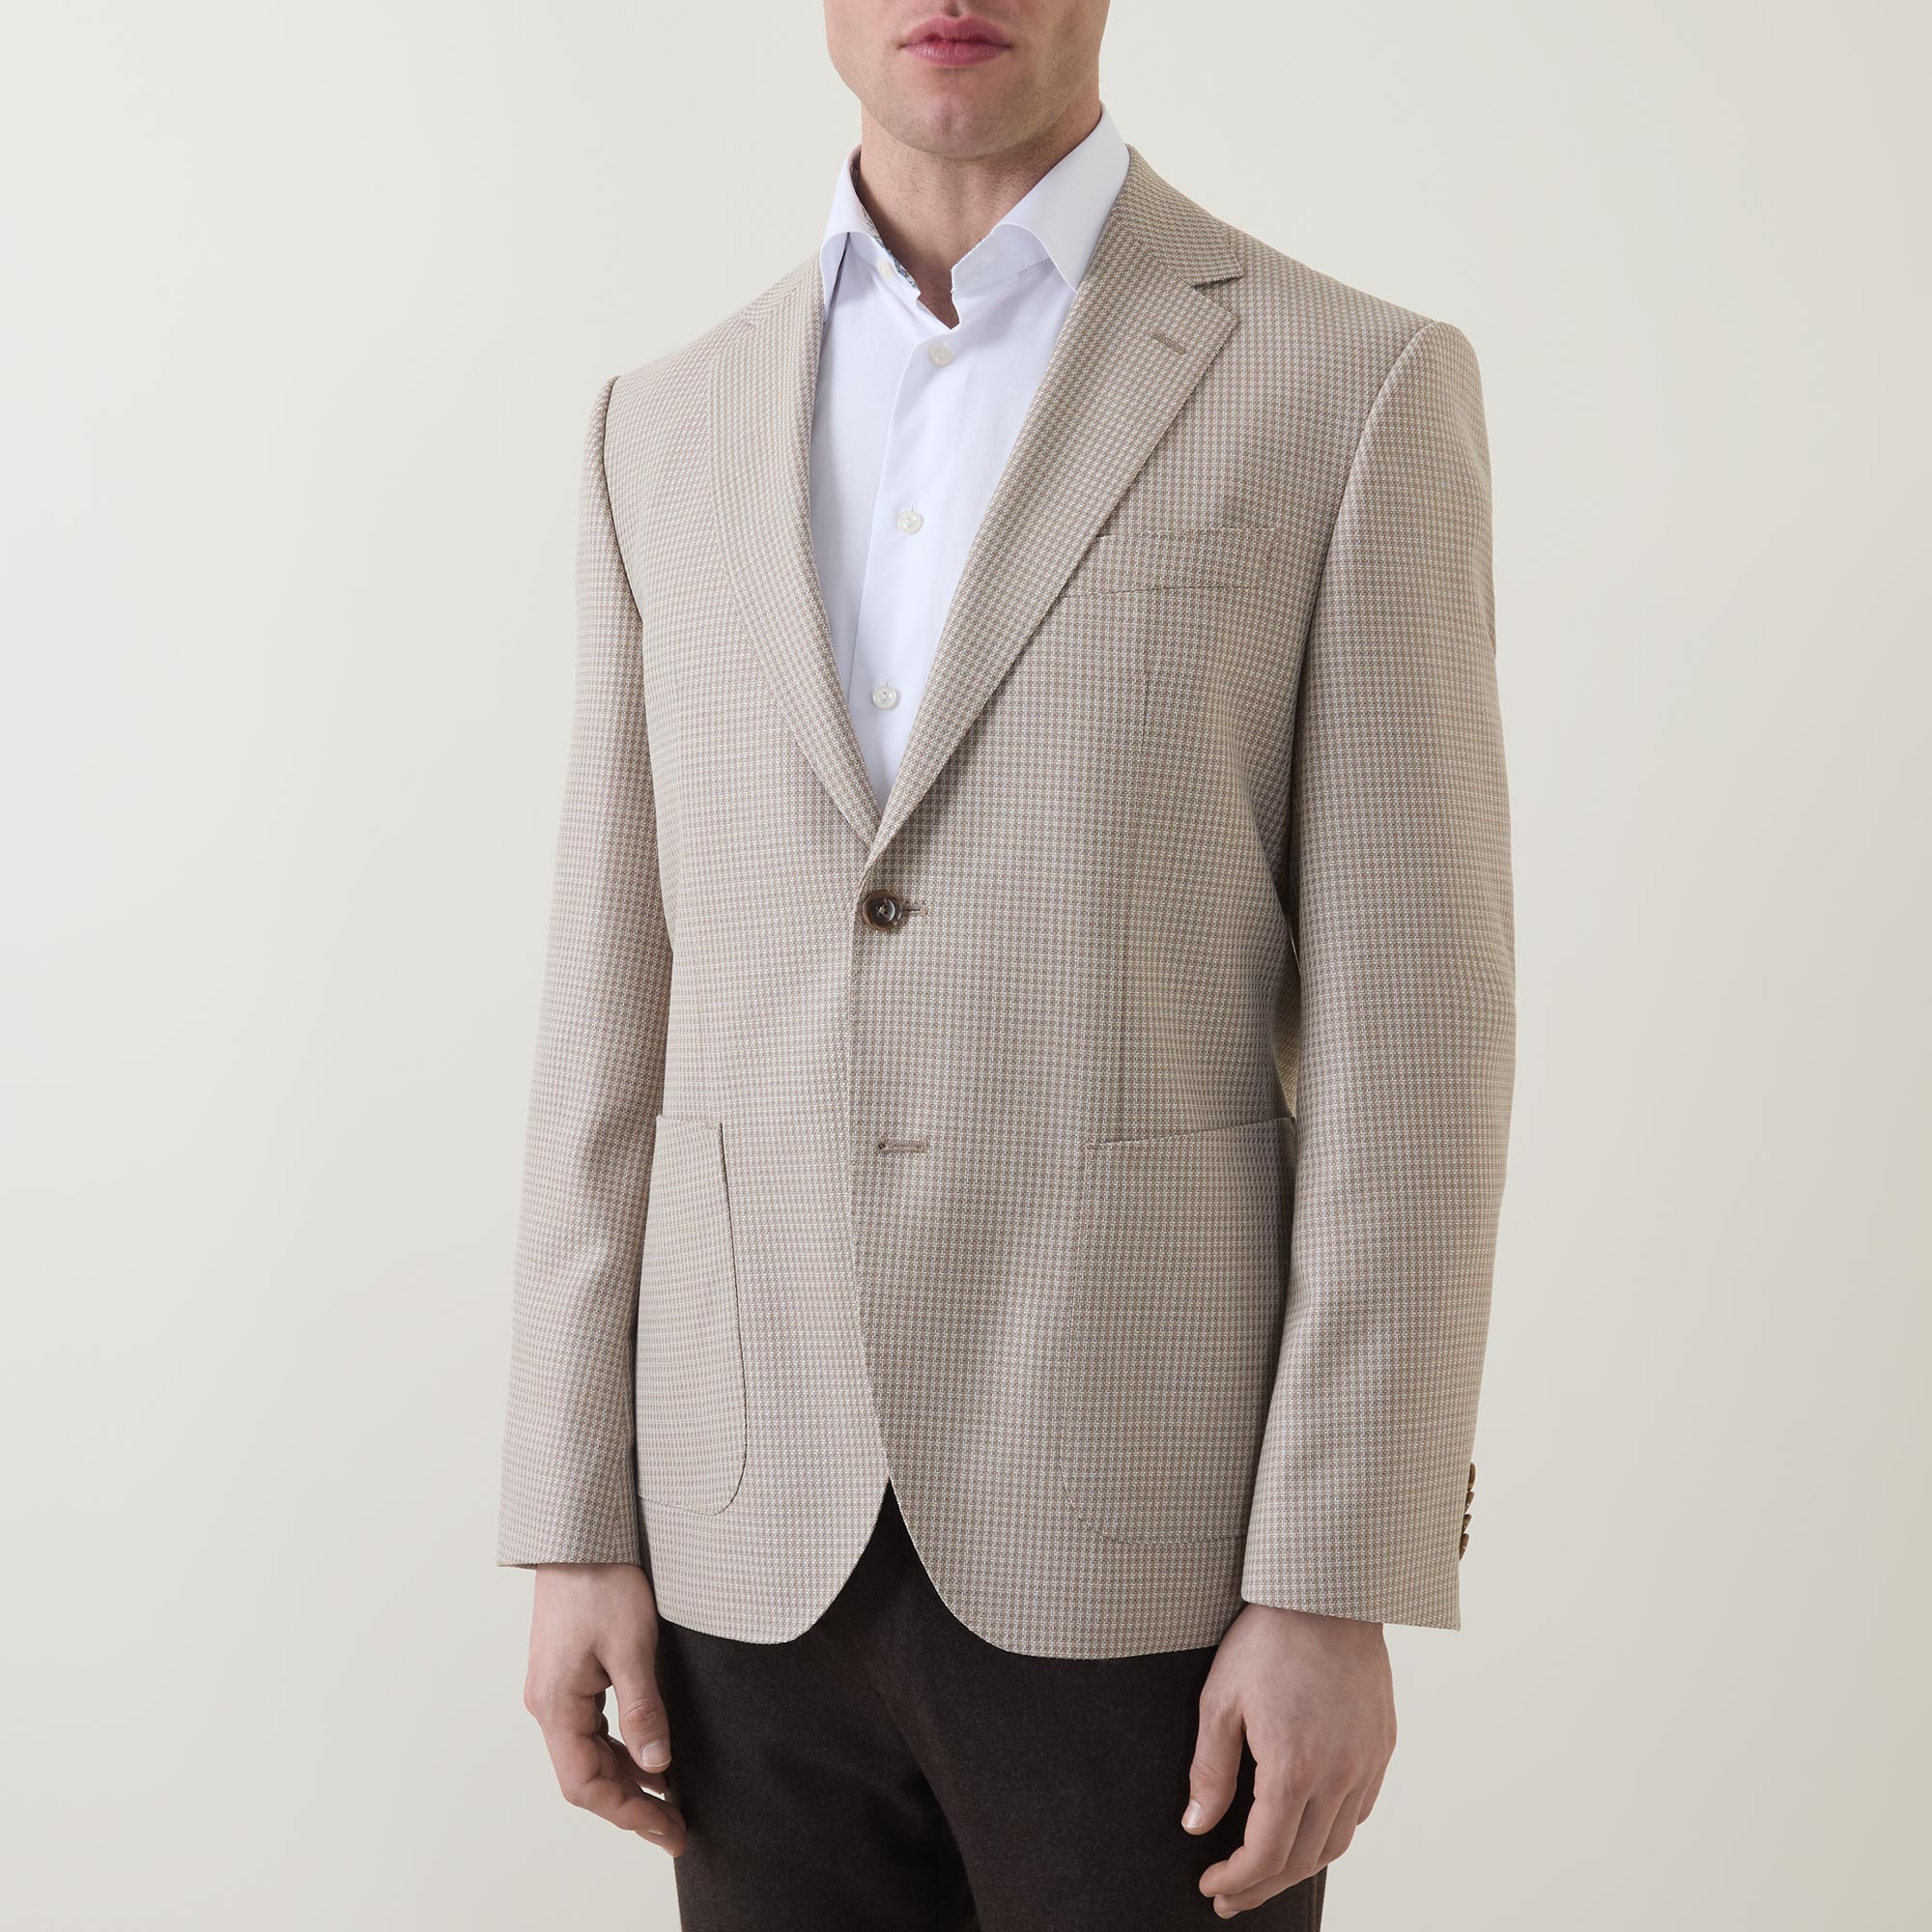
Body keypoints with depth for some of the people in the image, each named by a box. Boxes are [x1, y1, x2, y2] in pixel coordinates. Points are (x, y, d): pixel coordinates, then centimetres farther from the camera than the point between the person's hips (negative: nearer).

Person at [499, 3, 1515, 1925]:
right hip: (770, 1539, 4)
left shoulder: (1351, 392, -5)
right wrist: (575, 1531, 4)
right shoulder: (672, 430, 8)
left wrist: (1338, 1592, -13)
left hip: (1153, 1549, -3)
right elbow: (623, 1012, 9)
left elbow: (1406, 1031, -8)